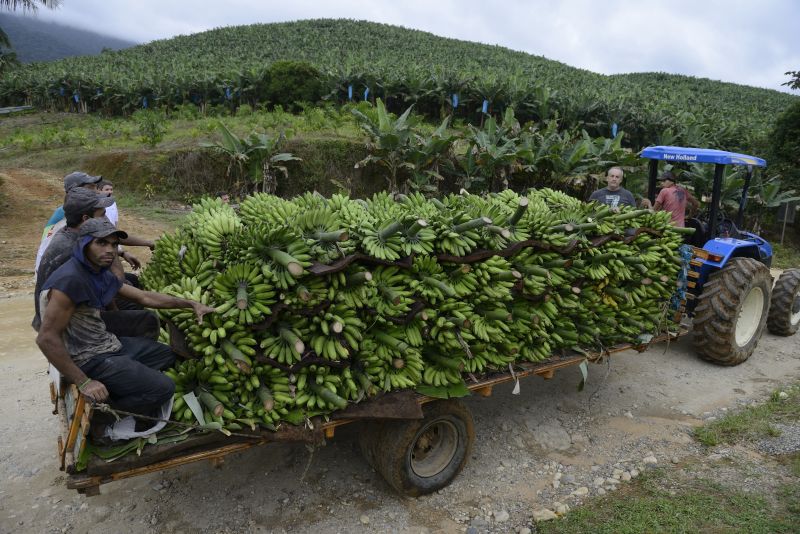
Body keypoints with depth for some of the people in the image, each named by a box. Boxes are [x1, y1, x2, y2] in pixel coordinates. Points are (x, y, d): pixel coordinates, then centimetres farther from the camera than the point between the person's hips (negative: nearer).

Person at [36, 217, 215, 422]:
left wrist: (192, 303, 9)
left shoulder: (101, 274, 5)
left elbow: (145, 297, 14)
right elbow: (47, 338, -26)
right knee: (163, 388, -13)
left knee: (167, 354, 20)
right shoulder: (71, 279, -24)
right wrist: (83, 383, -25)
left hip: (108, 344, 10)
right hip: (88, 359, -10)